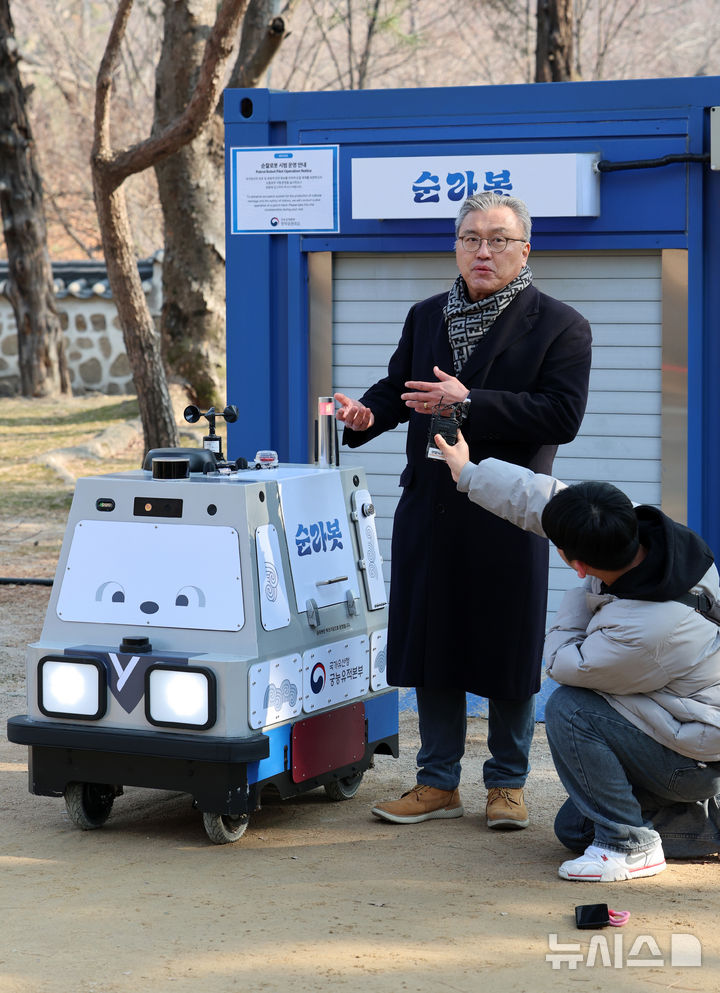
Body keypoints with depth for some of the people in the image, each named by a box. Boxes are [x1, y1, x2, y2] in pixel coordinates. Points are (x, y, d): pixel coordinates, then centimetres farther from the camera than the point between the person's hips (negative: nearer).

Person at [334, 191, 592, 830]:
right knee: (432, 644, 8)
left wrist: (470, 405, -20)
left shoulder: (560, 326, -4)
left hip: (509, 518, -4)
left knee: (509, 653, 3)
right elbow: (398, 385, 17)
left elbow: (562, 416, -14)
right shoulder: (426, 318, 13)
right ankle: (438, 783, 19)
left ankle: (508, 784, 17)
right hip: (430, 511, 4)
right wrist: (366, 414, -7)